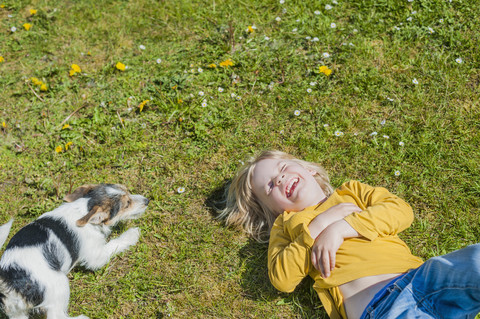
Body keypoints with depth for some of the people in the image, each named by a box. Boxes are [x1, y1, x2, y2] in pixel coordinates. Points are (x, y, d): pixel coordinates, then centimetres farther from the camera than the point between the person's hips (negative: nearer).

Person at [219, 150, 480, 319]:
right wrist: (320, 224, -1)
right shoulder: (285, 224, 21)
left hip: (421, 274, 4)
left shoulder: (351, 191, 25)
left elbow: (402, 210, 8)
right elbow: (282, 279, 3)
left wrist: (341, 228, -4)